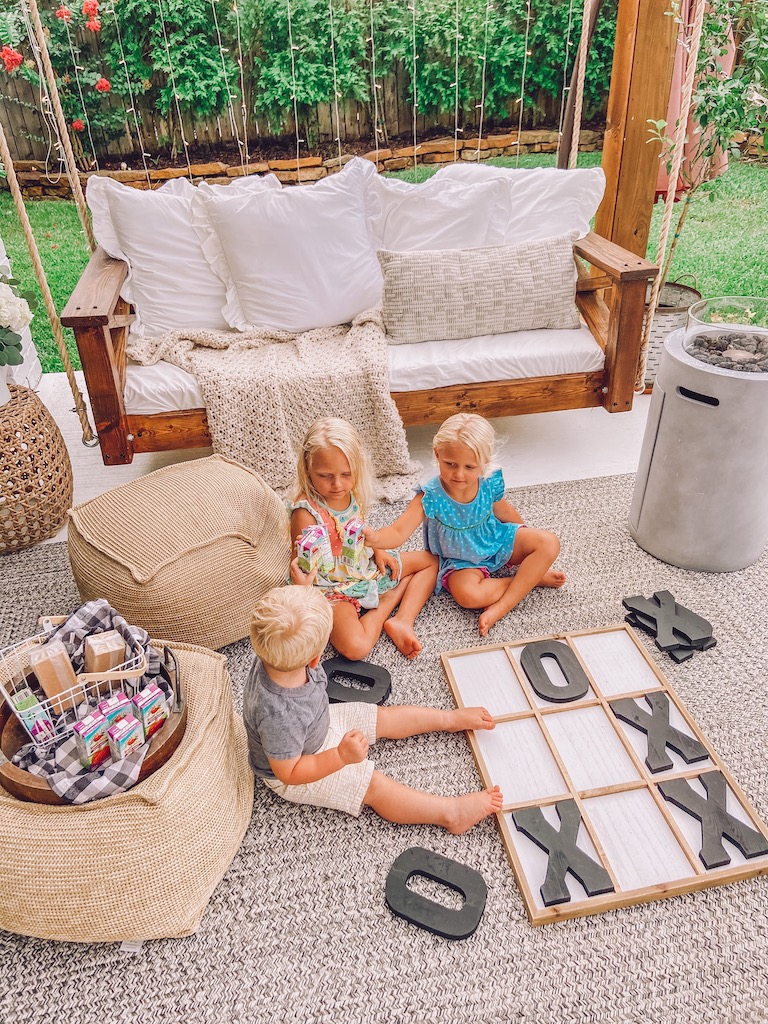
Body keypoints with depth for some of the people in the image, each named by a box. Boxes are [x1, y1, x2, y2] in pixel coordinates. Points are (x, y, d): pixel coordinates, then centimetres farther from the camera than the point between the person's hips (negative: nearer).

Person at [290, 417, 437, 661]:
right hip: (335, 589, -7)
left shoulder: (353, 493, -6)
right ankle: (391, 599, -3)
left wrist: (377, 551, 0)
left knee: (430, 560, 12)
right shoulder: (307, 512, -27)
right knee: (355, 647, -32)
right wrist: (301, 582, -42)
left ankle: (402, 621, -3)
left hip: (367, 566, 8)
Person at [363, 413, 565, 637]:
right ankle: (534, 577, -12)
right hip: (461, 560, -4)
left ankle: (501, 607, -19)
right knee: (466, 594, -34)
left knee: (549, 543, -14)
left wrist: (524, 537, 19)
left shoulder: (490, 483, -20)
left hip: (497, 540, 4)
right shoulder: (430, 498, -31)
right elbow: (398, 532, -37)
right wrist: (375, 537, -60)